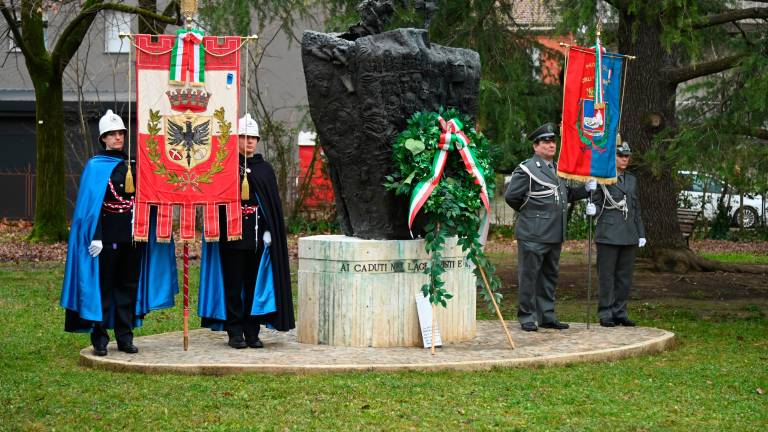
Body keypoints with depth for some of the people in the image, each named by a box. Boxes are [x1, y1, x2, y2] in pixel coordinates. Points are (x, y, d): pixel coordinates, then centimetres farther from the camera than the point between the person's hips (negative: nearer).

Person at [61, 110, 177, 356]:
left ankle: (125, 337, 14)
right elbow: (91, 203, -9)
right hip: (108, 232, -5)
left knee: (128, 285, 7)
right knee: (103, 285, -2)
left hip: (131, 233, 5)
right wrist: (95, 237, -17)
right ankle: (99, 339, 3)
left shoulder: (131, 164, 12)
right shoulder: (95, 166, -3)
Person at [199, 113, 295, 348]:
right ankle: (235, 332, 5)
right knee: (233, 284, 0)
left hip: (258, 237, 3)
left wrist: (270, 232, 2)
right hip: (232, 236, -3)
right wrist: (219, 231, -13)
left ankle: (252, 332, 10)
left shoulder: (265, 169, 12)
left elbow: (274, 204, 12)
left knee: (255, 284, 4)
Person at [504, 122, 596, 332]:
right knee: (529, 275, -2)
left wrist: (586, 189, 8)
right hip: (533, 235, -8)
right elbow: (511, 196, -10)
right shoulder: (526, 169, -9)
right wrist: (528, 211, 1)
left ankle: (547, 316, 21)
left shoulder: (558, 168, 16)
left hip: (555, 234, 8)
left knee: (550, 275, 13)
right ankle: (527, 317, 5)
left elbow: (566, 195, 23)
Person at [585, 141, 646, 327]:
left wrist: (641, 234, 12)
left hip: (628, 235, 5)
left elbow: (635, 209, 17)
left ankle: (620, 313, 14)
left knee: (625, 276, 7)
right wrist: (593, 210, -25)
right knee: (607, 276, -2)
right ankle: (606, 315, 3)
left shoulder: (632, 179, 14)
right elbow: (597, 205, -1)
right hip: (608, 234, -5)